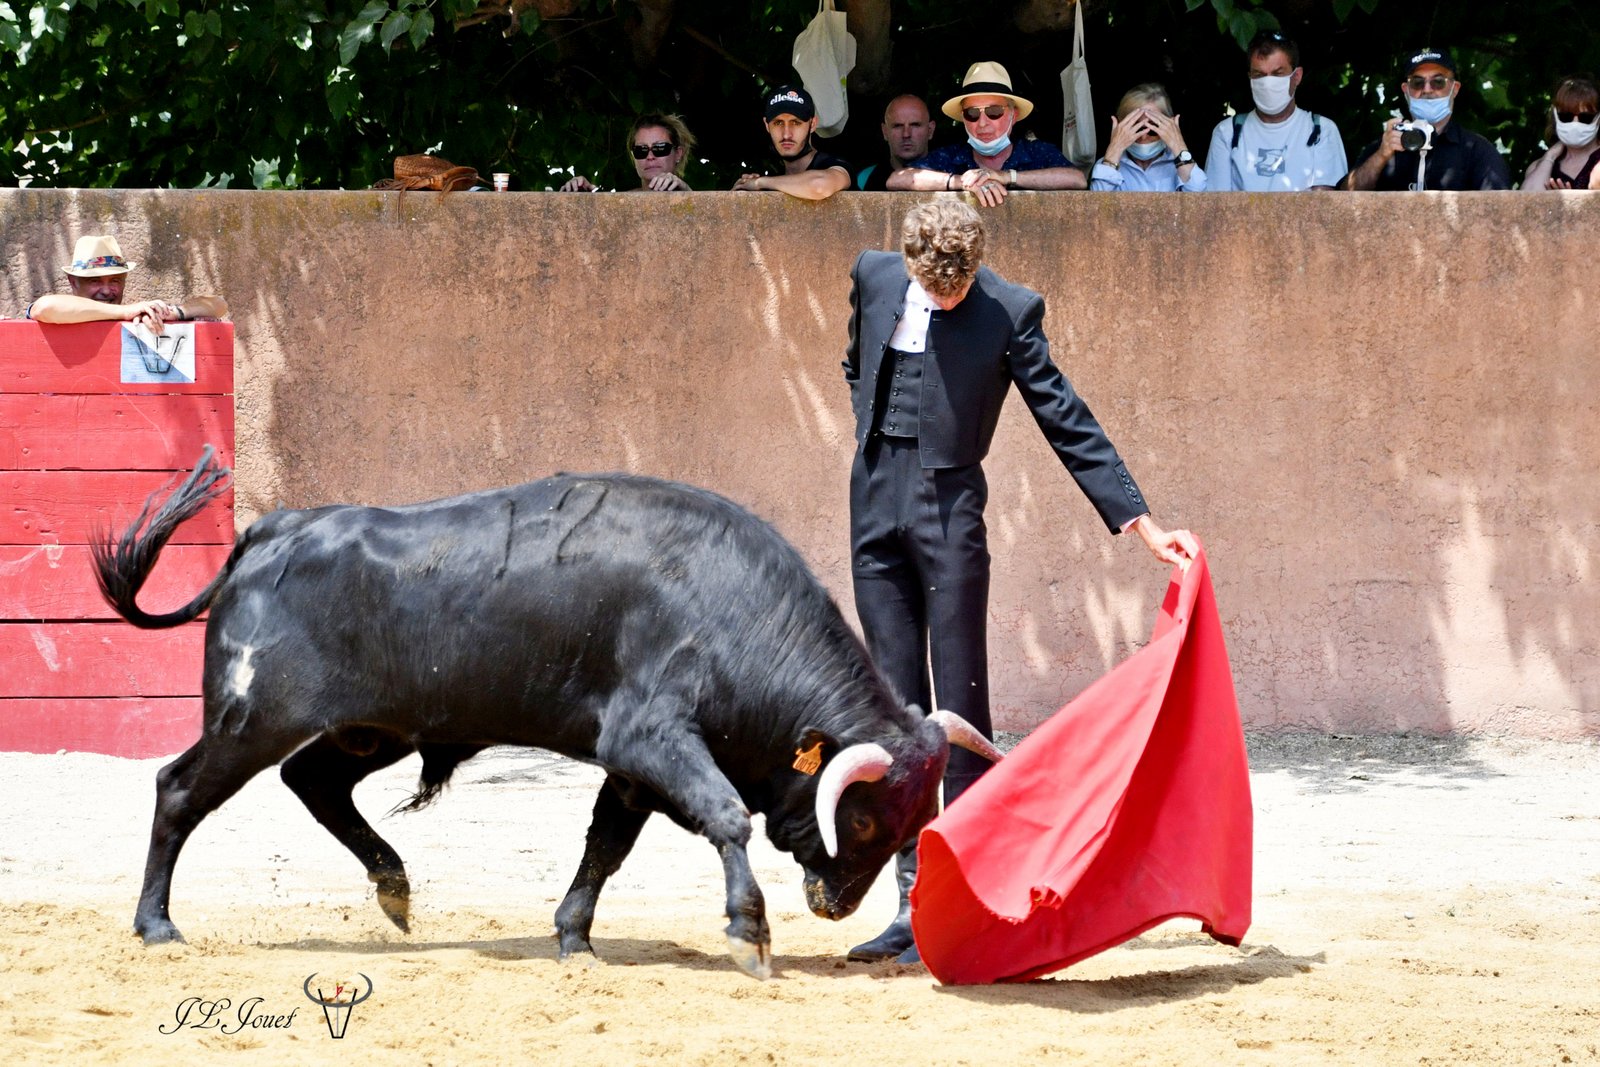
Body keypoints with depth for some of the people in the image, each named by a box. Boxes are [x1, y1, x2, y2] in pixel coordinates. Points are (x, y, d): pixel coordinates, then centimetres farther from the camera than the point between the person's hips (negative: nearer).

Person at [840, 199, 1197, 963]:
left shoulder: (1009, 312, -7)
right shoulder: (873, 277, 5)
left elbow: (1066, 421, -4)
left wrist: (1142, 525, -7)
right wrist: (876, 441, 13)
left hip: (950, 508, -4)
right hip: (874, 507, 4)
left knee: (961, 708, -5)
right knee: (897, 707, 4)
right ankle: (915, 901, 6)